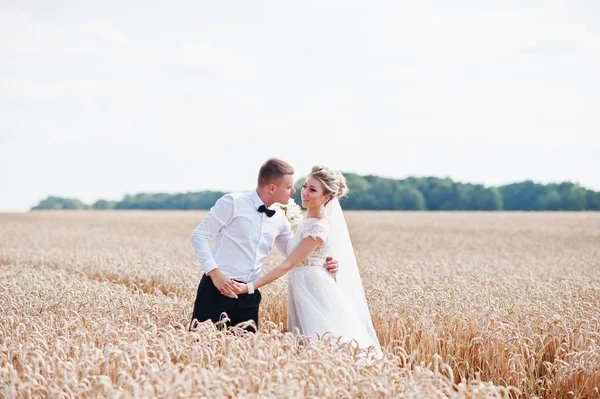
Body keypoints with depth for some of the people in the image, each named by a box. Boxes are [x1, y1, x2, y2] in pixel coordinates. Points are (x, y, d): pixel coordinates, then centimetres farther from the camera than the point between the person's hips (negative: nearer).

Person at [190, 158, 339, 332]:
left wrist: (321, 264, 3)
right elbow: (199, 235, -6)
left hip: (249, 295, 6)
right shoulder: (233, 202, -6)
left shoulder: (279, 218, 12)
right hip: (217, 288, -6)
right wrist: (214, 272, -16)